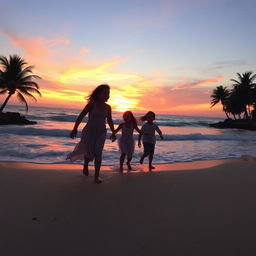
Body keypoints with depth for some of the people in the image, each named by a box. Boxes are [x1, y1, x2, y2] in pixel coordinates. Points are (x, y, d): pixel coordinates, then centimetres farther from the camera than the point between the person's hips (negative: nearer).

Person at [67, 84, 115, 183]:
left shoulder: (107, 107, 3)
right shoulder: (92, 104, -9)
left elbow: (110, 121, 14)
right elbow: (81, 116, -11)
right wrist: (75, 129, -17)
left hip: (101, 133, 3)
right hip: (89, 132, -3)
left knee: (98, 153, -9)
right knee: (89, 154, -4)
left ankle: (97, 176, 0)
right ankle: (85, 165, 33)